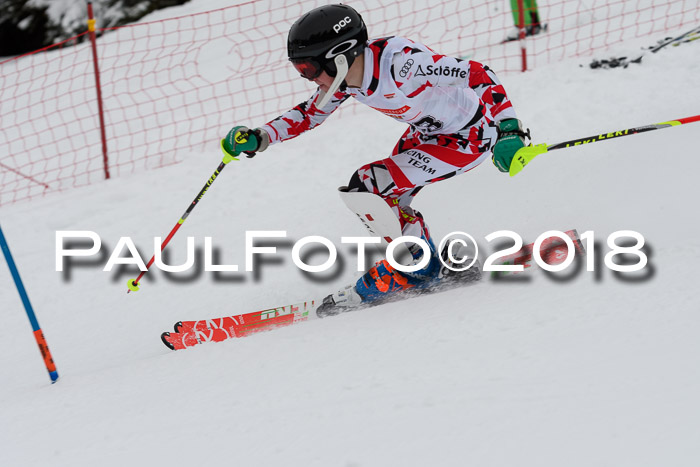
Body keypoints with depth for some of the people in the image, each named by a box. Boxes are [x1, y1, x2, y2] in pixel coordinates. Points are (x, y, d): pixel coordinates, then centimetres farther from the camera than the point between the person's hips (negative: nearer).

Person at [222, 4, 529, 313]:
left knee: (367, 186, -14)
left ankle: (419, 264, 4)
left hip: (468, 137, -9)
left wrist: (508, 130, -37)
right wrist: (258, 139, -7)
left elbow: (477, 74, -31)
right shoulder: (344, 76, -9)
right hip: (428, 132, 9)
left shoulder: (400, 63, -34)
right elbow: (308, 114, 6)